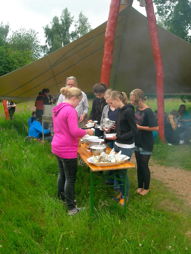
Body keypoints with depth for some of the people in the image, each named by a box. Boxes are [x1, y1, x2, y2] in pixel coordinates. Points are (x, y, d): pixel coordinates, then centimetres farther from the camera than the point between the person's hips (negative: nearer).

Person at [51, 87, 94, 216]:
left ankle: (62, 197, 39)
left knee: (62, 174, 23)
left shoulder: (58, 109, 8)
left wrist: (82, 132, 15)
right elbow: (75, 131, -26)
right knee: (70, 178, 2)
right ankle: (71, 208, 11)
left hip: (57, 147, 9)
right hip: (67, 150, -9)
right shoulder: (70, 110, -21)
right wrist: (87, 131, -8)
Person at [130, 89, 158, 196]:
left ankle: (146, 188, 25)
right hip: (138, 142, 7)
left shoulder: (148, 111, -20)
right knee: (139, 165, 16)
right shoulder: (137, 109, 2)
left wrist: (139, 127, -20)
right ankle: (140, 186, 31)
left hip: (146, 144, -7)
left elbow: (156, 127, -23)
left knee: (144, 166, 6)